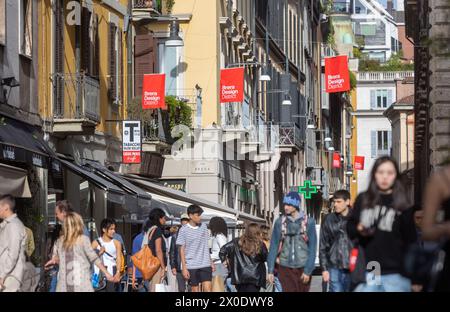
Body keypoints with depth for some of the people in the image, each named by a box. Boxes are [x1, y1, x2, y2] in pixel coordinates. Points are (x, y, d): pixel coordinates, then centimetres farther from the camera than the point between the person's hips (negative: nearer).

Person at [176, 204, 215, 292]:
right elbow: (182, 249, -2)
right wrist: (184, 267, -7)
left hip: (205, 264, 2)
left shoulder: (203, 226, 7)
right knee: (195, 290, 4)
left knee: (207, 289, -9)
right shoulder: (184, 230, -4)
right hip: (191, 265, -2)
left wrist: (211, 262, 13)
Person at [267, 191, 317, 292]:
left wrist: (308, 271, -7)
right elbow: (274, 246, 5)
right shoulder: (280, 222, 3)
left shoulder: (308, 222, -1)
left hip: (303, 268, -1)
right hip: (285, 268, 1)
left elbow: (312, 248, -2)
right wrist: (270, 270, 1)